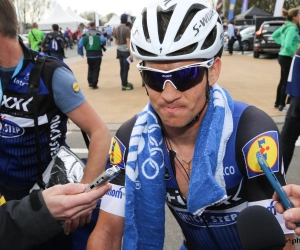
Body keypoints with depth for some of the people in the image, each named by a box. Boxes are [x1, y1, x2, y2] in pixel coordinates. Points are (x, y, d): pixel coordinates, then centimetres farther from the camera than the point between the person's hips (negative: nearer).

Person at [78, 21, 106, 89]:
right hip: (97, 54, -3)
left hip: (89, 55, 3)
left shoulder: (85, 34, 3)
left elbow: (80, 44, -3)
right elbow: (103, 41, -20)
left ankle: (90, 82, 18)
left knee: (90, 68, 21)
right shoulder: (98, 33, -4)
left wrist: (81, 53, 6)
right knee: (96, 69, 6)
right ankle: (94, 84, 6)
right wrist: (102, 46, 1)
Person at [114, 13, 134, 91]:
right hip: (126, 51, -7)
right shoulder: (126, 29, -15)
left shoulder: (116, 29, 7)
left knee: (122, 68, 14)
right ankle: (124, 85, 2)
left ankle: (124, 83, 25)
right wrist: (131, 53, -18)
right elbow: (128, 42, -18)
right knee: (125, 68, -2)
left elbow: (115, 41, 13)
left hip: (119, 51, 7)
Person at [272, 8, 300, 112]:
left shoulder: (285, 26, 8)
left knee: (282, 81, 17)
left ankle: (277, 103, 27)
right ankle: (282, 106, 8)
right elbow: (288, 46, -29)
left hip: (283, 56, 9)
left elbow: (274, 36, 22)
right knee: (286, 82, 0)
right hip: (288, 58, -9)